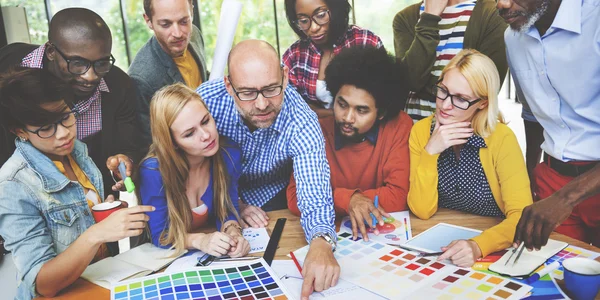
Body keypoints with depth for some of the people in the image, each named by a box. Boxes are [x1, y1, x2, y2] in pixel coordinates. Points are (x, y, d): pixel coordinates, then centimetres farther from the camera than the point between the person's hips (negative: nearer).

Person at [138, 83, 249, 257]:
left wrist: (233, 233, -23)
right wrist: (200, 240, -29)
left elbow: (227, 211, -3)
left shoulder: (230, 155, -15)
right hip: (171, 259, -3)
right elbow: (160, 236, -13)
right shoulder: (153, 171, -24)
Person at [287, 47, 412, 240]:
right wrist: (348, 199, -26)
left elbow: (399, 197, -14)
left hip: (383, 228, 0)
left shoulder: (399, 126, -12)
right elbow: (295, 198, -13)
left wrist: (334, 199, -13)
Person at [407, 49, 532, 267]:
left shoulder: (501, 138, -14)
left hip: (491, 249, -1)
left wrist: (478, 246, -35)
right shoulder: (421, 131, -6)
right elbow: (422, 211, -10)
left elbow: (521, 216, -19)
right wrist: (430, 152, -21)